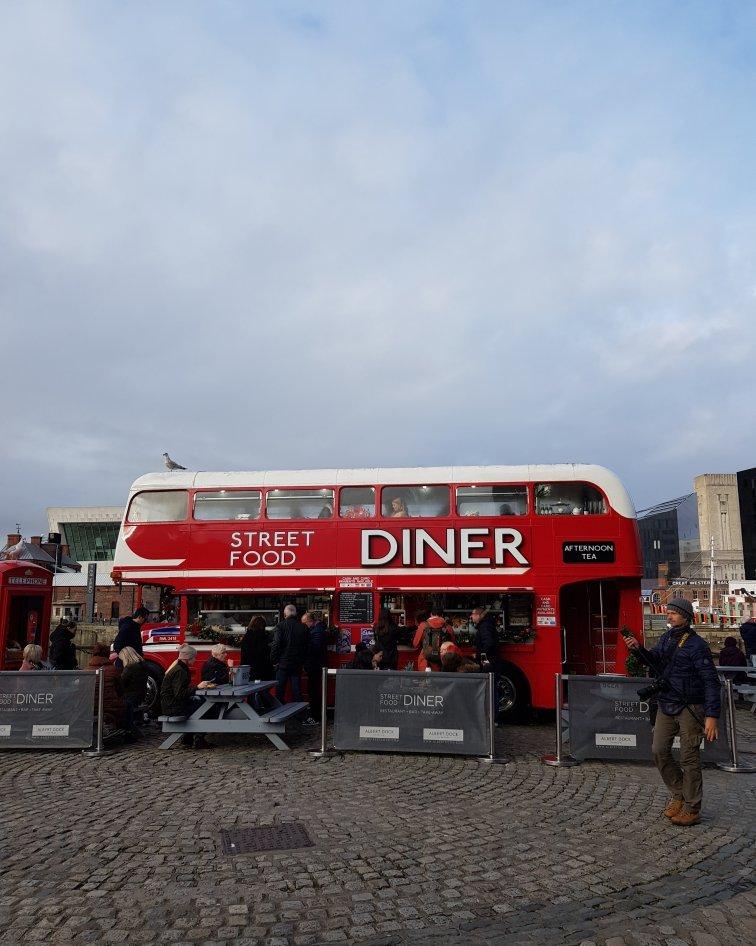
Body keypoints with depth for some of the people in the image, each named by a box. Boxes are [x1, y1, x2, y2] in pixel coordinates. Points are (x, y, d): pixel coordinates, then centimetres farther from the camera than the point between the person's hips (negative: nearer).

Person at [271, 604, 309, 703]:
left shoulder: (281, 626, -9)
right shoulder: (303, 627, 2)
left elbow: (276, 645, -13)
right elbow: (307, 646, 7)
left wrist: (274, 661, -4)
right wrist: (302, 661, 14)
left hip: (283, 663, -3)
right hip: (297, 664, 3)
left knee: (280, 689, 6)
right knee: (296, 689, 10)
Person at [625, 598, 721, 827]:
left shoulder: (697, 645, -15)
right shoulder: (667, 637, 7)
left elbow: (711, 682, -17)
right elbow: (655, 660, 14)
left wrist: (712, 716, -23)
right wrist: (638, 648, -6)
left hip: (690, 708, -7)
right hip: (667, 705, 7)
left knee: (689, 758, 1)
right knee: (659, 751, 7)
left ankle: (691, 810, 13)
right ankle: (678, 794, 26)